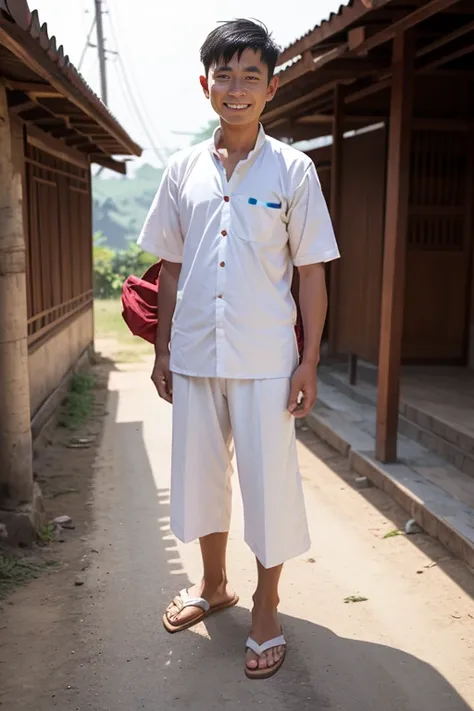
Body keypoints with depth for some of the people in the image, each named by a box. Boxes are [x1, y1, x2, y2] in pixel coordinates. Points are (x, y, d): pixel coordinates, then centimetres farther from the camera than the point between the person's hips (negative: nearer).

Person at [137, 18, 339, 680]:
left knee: (270, 481, 4)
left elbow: (311, 272, -3)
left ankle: (267, 607, 26)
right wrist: (163, 347, 8)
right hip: (194, 355, 4)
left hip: (265, 360, -3)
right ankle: (214, 584, 38)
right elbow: (171, 268, 10)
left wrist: (309, 361, -7)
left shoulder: (293, 169, -3)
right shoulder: (183, 169, 5)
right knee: (200, 474, 15)